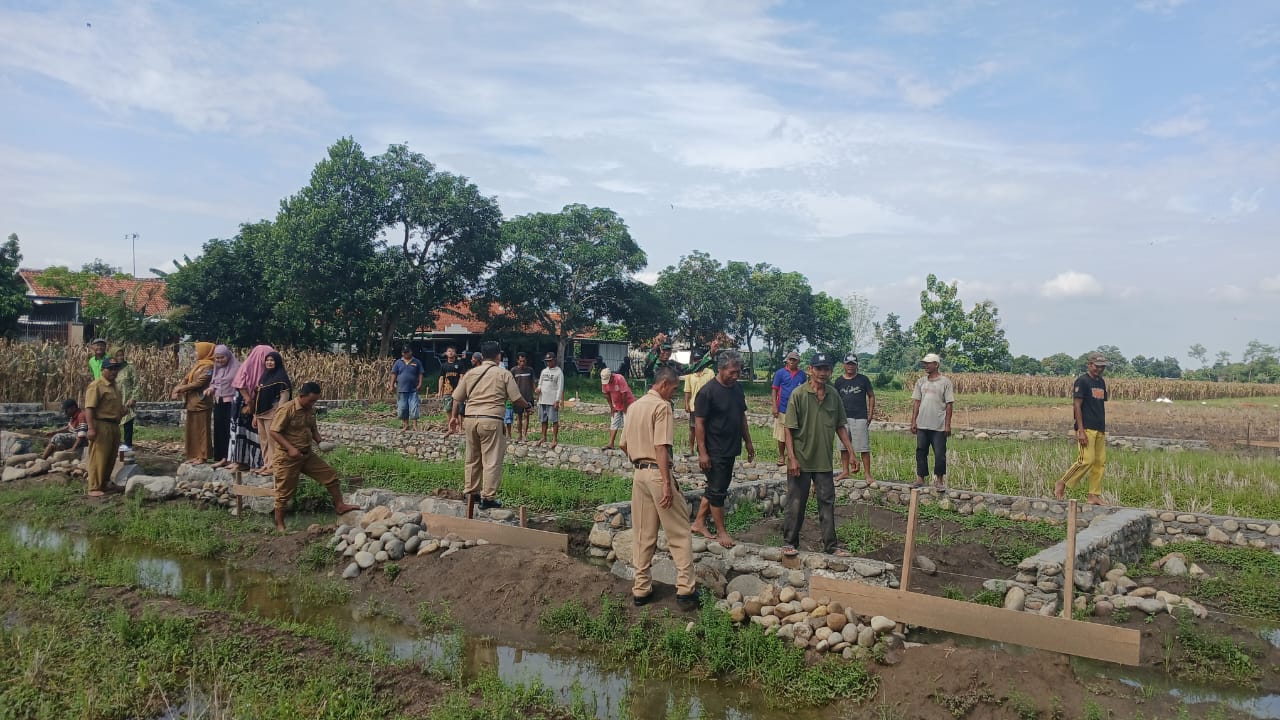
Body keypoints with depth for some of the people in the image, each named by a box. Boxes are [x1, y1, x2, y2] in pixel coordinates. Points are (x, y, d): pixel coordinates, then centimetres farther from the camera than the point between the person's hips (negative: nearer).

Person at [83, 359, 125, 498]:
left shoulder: (115, 386, 17)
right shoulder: (96, 385, -12)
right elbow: (89, 408, -20)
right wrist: (91, 428, -27)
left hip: (114, 426, 9)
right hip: (101, 426, -9)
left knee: (110, 458, 15)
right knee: (98, 458, -7)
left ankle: (104, 484, 26)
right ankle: (94, 488, -4)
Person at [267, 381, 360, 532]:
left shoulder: (311, 410, 4)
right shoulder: (286, 409, -19)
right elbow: (273, 431, -19)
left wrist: (320, 442, 0)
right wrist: (290, 448, -26)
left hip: (307, 454, 7)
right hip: (287, 457, -7)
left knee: (331, 475, 4)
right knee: (285, 491, 3)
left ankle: (339, 506, 15)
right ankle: (279, 524, 17)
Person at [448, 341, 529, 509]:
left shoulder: (471, 373, 11)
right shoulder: (504, 374, 0)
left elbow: (457, 398, 14)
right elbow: (516, 399, -2)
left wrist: (454, 416, 27)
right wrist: (527, 405, 17)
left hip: (470, 419, 5)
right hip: (491, 420, -5)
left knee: (473, 459, 17)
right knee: (491, 460, -1)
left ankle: (471, 492, 26)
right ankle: (488, 497, -3)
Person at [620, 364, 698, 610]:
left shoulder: (634, 406, 14)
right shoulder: (662, 407, -11)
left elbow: (624, 445, 18)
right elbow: (661, 447, -19)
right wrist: (667, 484, -21)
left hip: (639, 473, 8)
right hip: (658, 473, -8)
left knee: (643, 534, 13)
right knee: (679, 533, 1)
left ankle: (641, 589, 17)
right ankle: (685, 589, -1)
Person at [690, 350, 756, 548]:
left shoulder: (737, 388, 7)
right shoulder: (707, 392, -16)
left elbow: (742, 416, 17)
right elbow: (699, 423, -16)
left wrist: (748, 442, 16)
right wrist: (702, 452, -18)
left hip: (730, 449, 8)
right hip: (714, 451, -8)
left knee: (715, 488, 15)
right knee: (717, 491, 1)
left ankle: (699, 523, 26)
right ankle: (721, 532, 12)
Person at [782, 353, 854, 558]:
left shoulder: (833, 395, 4)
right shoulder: (799, 394, -10)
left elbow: (840, 426, 11)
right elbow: (789, 429, -10)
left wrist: (850, 452, 6)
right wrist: (791, 457, -15)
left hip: (825, 461, 4)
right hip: (801, 460, -4)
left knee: (827, 503, 10)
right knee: (795, 503, 5)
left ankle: (830, 544, 19)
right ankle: (790, 542, 18)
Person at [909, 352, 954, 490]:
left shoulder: (945, 382, -3)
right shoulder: (921, 382, 9)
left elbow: (949, 405, -4)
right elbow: (916, 402, 10)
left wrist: (947, 425, -8)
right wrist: (913, 421, 4)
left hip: (939, 426, -4)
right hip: (922, 424, 4)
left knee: (940, 454, 1)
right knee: (921, 452, 7)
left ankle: (939, 479, 13)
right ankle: (920, 478, 15)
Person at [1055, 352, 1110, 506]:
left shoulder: (1101, 382, 18)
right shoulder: (1082, 381, -6)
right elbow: (1077, 406, -11)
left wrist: (1104, 430, 18)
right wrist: (1081, 431, -17)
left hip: (1099, 429, 8)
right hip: (1087, 428, -8)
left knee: (1100, 462, 4)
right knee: (1087, 460, -15)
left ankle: (1094, 495, 8)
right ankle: (1062, 483, -2)